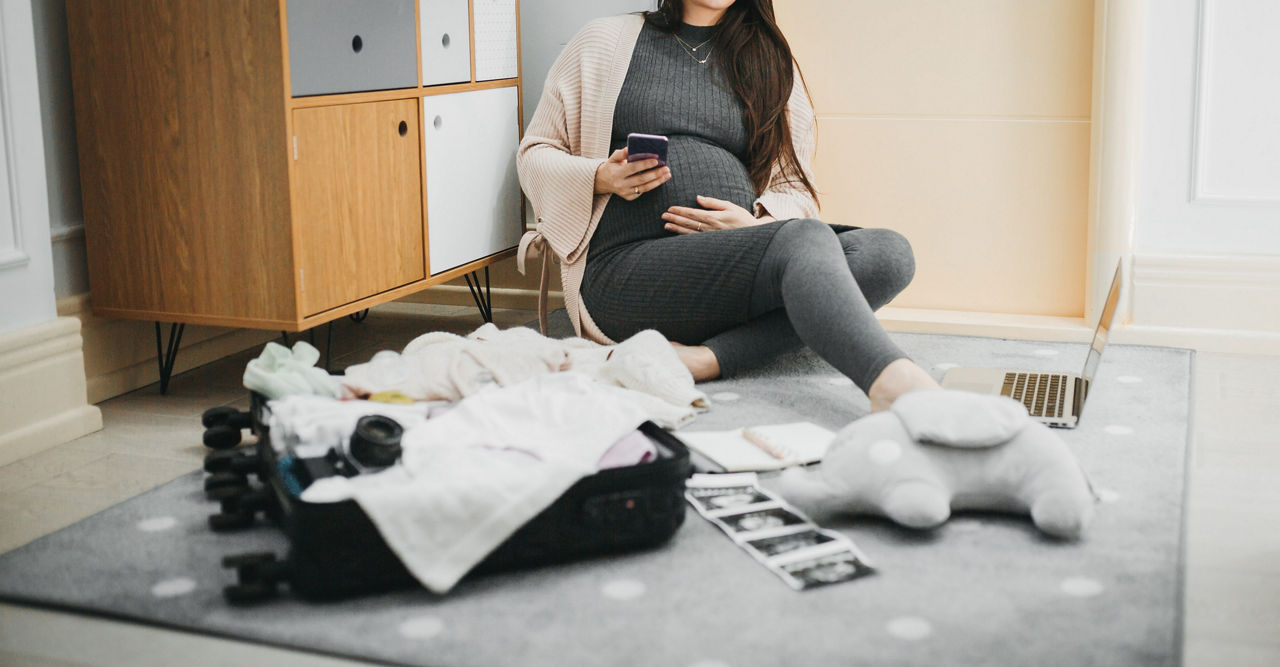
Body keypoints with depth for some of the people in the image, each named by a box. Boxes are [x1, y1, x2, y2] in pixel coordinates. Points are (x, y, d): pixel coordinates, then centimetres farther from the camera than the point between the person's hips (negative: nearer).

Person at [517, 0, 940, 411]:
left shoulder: (770, 60, 22)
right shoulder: (606, 42, 15)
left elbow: (794, 188, 20)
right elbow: (535, 154, 15)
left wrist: (759, 224, -4)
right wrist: (601, 178, -7)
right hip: (628, 268, -4)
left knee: (889, 251, -24)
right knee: (807, 239, -32)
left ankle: (706, 358, -37)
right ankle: (894, 382, -56)